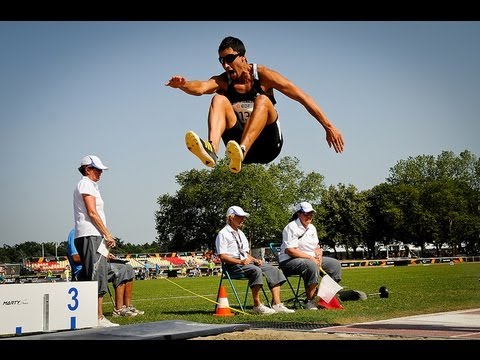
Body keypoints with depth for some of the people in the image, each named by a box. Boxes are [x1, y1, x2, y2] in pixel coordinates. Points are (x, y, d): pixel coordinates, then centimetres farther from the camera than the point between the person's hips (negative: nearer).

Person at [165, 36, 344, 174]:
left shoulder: (262, 75, -4)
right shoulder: (223, 81, 2)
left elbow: (302, 97, -9)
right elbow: (201, 87, -21)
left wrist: (329, 127, -15)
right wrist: (183, 85, -44)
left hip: (267, 145, -2)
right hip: (239, 142, 2)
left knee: (262, 100, -28)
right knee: (219, 99, -18)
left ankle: (241, 152, -52)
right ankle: (211, 149, -47)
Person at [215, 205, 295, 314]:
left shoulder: (240, 233, 26)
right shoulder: (223, 234, -3)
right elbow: (222, 256, -12)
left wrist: (254, 259, 6)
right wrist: (240, 261, -20)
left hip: (247, 262, 9)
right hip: (233, 265, -9)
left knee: (273, 270, -7)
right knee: (256, 270, -36)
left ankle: (277, 304, -14)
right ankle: (257, 306, -31)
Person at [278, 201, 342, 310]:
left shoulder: (311, 227, 15)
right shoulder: (291, 227, -13)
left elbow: (317, 246, 21)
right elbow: (290, 250, -22)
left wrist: (319, 255, -4)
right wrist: (310, 257, -23)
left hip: (312, 259, 9)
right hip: (289, 261, -9)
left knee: (335, 264, 1)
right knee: (312, 266, -38)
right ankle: (310, 301, -32)